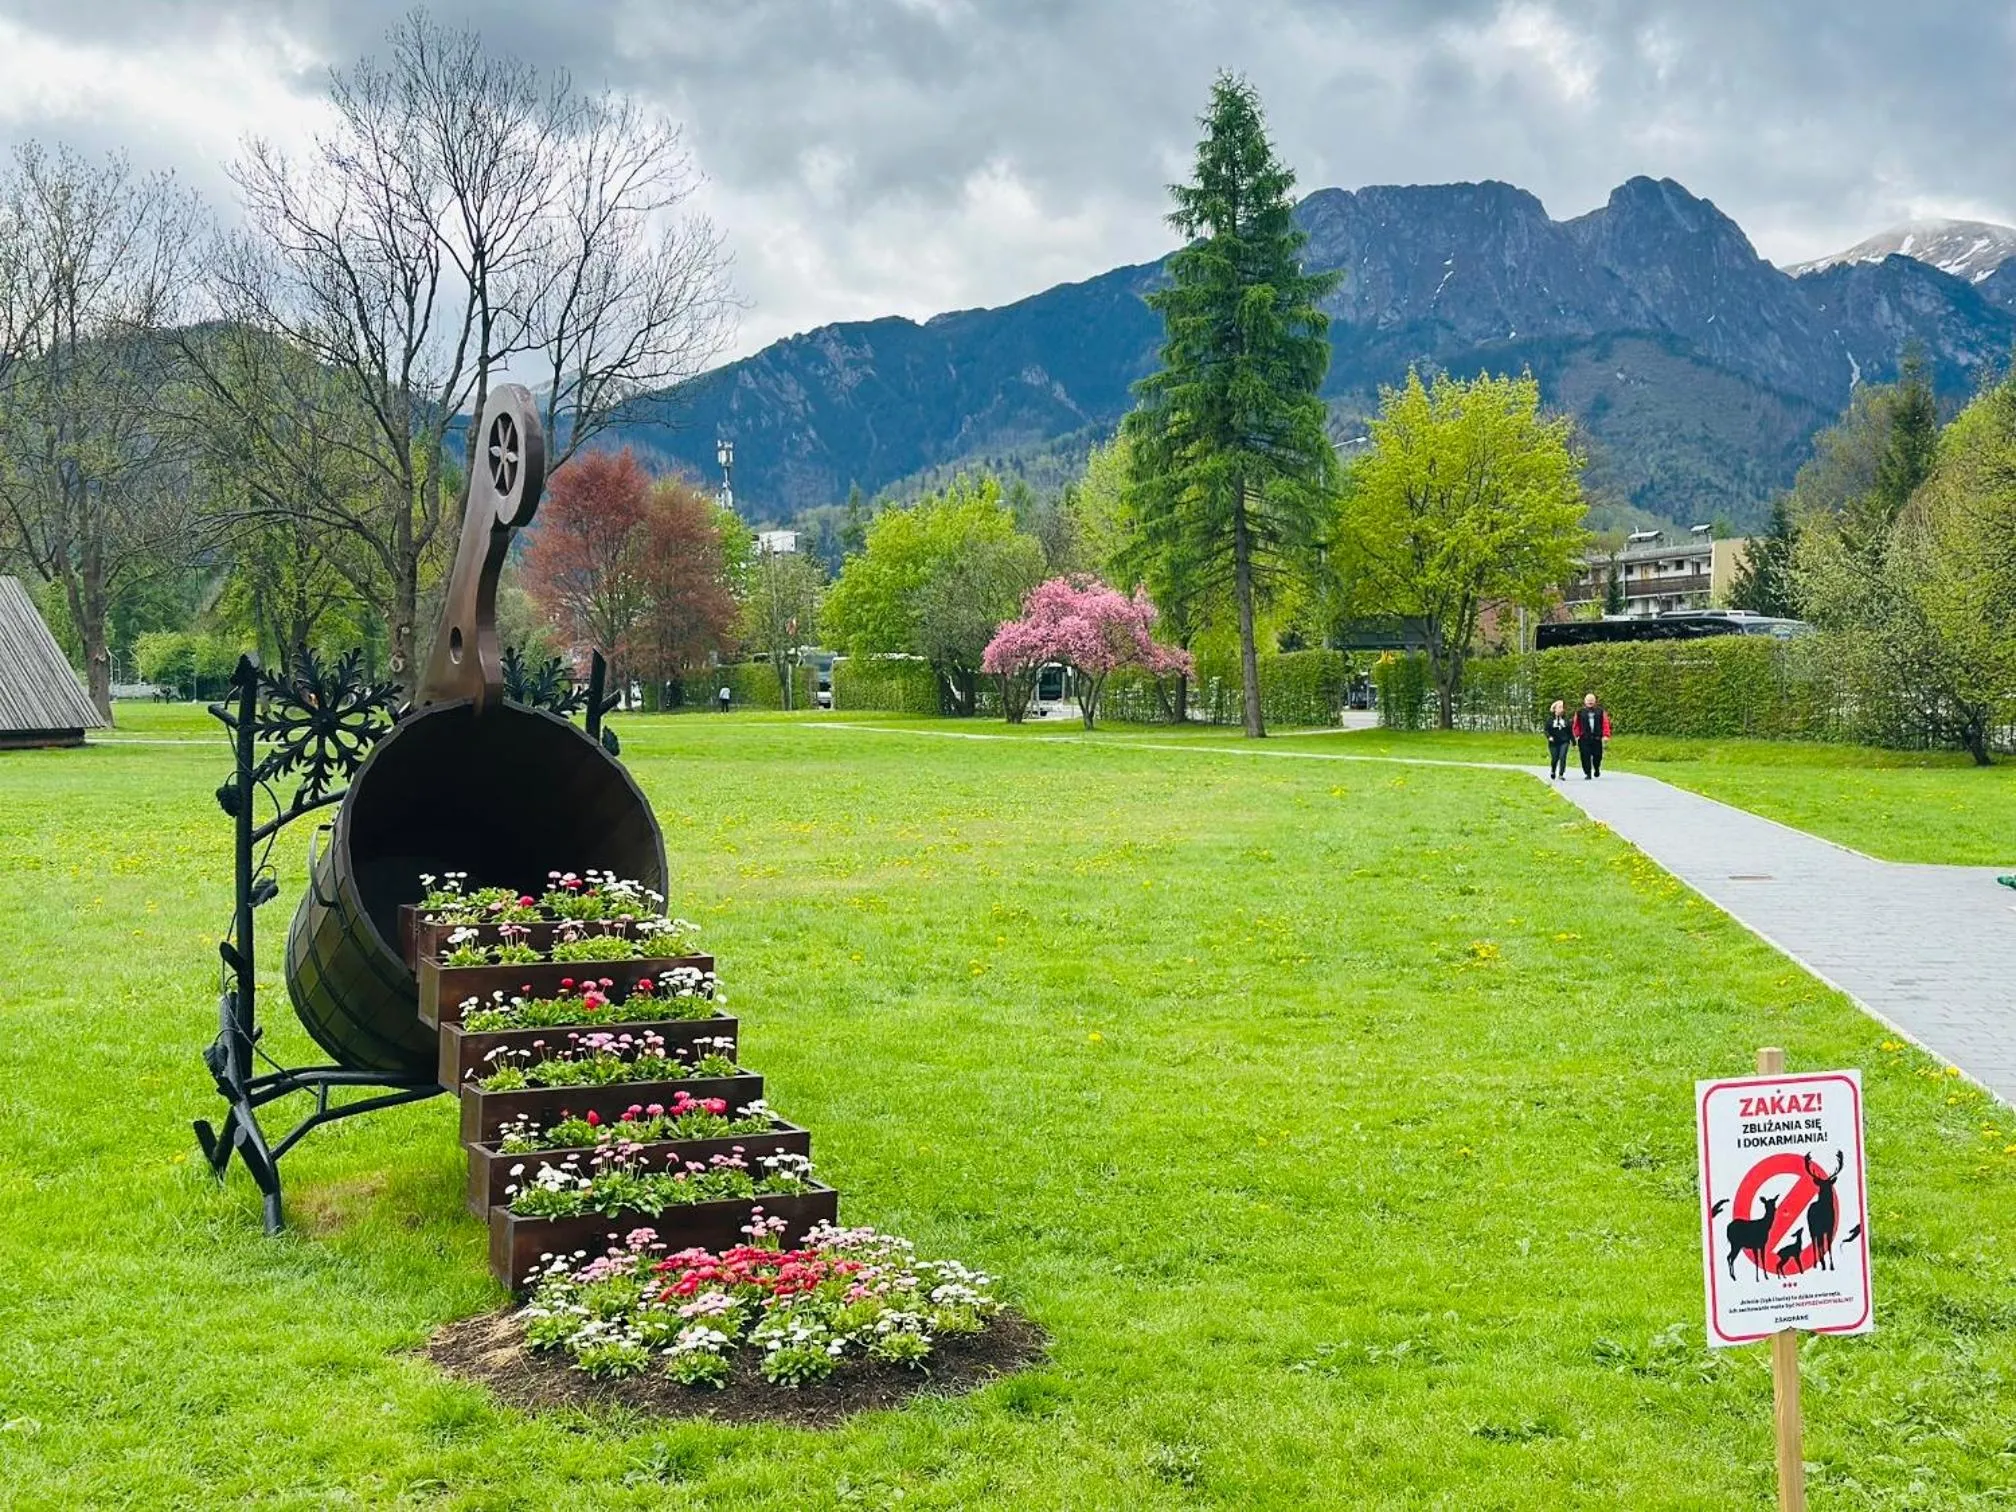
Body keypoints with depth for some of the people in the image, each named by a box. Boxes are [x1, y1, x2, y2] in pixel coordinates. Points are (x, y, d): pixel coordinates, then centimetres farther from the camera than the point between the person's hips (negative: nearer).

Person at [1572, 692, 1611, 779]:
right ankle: (1587, 774, 3)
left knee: (1597, 756, 2)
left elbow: (1605, 724, 3)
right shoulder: (1580, 712, 6)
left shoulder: (1600, 711, 9)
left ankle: (1596, 769, 31)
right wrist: (1577, 736, -3)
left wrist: (1605, 735, -7)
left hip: (1597, 738, 1)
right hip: (1584, 739, -1)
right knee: (1586, 757, -5)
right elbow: (1576, 725, 7)